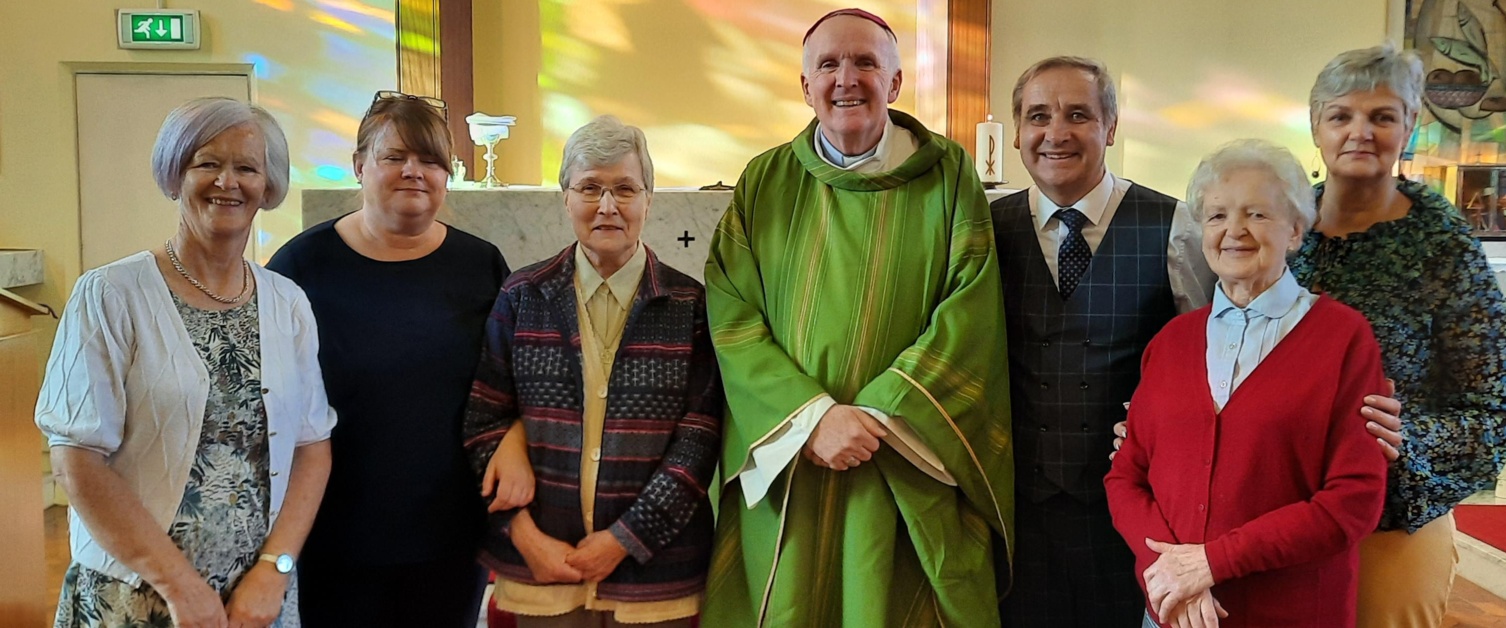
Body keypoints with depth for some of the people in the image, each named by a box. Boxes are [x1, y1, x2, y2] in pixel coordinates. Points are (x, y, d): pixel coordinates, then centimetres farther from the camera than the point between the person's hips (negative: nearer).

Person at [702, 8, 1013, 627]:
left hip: (907, 474, -1)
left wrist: (878, 414, -15)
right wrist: (812, 417, -15)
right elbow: (733, 321, -2)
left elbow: (971, 308, -7)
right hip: (785, 473, 1)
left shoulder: (947, 175, 3)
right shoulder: (764, 183, 6)